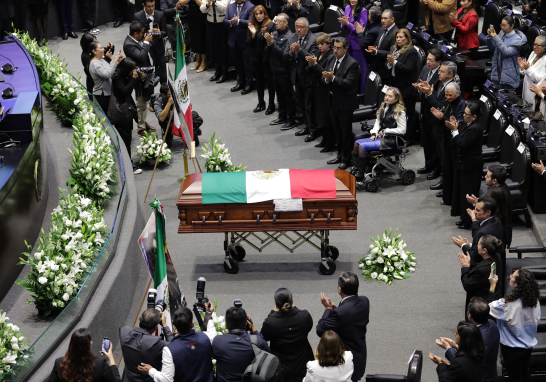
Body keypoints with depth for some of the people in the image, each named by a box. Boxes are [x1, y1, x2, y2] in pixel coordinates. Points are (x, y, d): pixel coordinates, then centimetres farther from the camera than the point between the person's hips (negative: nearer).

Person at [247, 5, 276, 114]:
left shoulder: (271, 25, -11)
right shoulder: (252, 26, 3)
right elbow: (249, 43, 2)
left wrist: (265, 34, -26)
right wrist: (253, 34, -14)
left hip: (267, 57, -5)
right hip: (256, 57, 5)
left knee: (269, 80, 2)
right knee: (259, 80, 14)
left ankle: (271, 105, 11)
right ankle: (261, 103, 25)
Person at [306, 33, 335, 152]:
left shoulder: (331, 57, -15)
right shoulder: (318, 55, 13)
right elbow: (310, 71, 12)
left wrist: (315, 64, -23)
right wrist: (310, 65, -9)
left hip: (326, 92, -9)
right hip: (317, 90, 9)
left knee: (327, 117, -5)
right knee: (320, 117, 15)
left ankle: (330, 144, 2)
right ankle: (325, 140, 26)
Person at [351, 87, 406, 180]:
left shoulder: (400, 112, -11)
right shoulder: (383, 108, 13)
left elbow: (402, 130, -15)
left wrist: (385, 131, -12)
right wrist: (374, 133, 0)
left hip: (390, 140, -9)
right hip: (379, 136, 9)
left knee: (362, 146, -21)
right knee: (356, 143, -5)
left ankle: (360, 175, -16)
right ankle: (354, 171, -6)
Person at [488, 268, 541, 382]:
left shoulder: (508, 304, -31)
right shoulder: (535, 300, -13)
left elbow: (488, 308, -16)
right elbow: (536, 322, 0)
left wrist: (492, 286, -15)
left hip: (512, 348, -5)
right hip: (528, 346, 5)